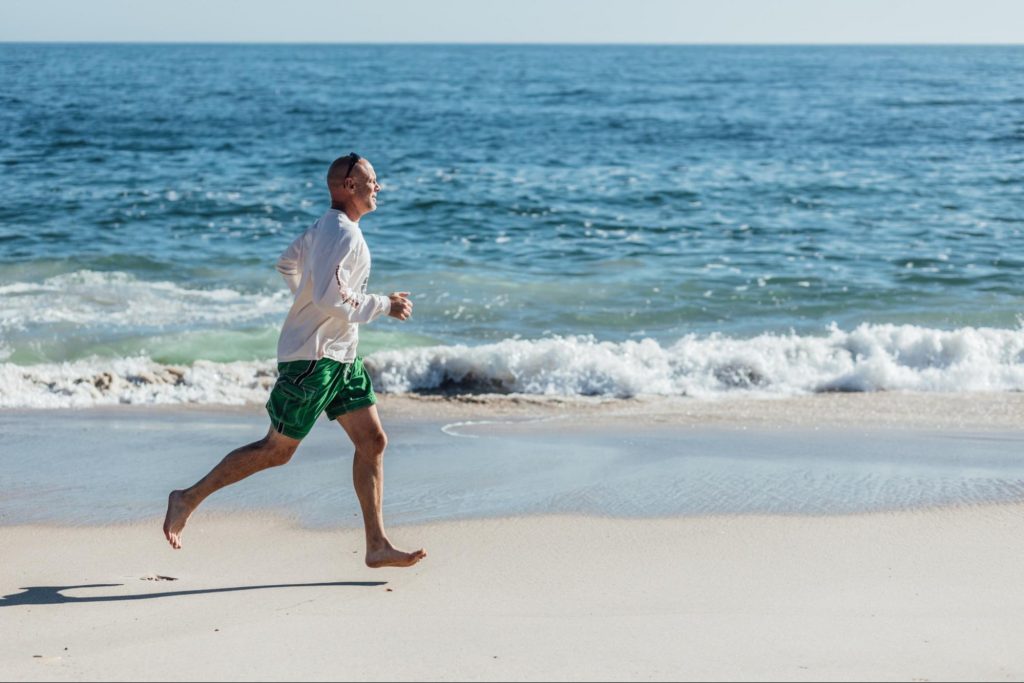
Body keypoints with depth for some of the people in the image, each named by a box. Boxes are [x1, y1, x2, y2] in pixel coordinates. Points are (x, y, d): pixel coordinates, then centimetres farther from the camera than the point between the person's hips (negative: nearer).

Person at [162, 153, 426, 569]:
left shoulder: (325, 227, 14)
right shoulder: (343, 233, -17)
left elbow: (288, 264, 25)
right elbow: (330, 297, -26)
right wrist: (385, 306, -17)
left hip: (339, 356, 10)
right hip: (313, 357, -10)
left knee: (373, 441, 4)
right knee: (277, 450, -2)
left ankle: (377, 546, 6)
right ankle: (189, 499, 9)